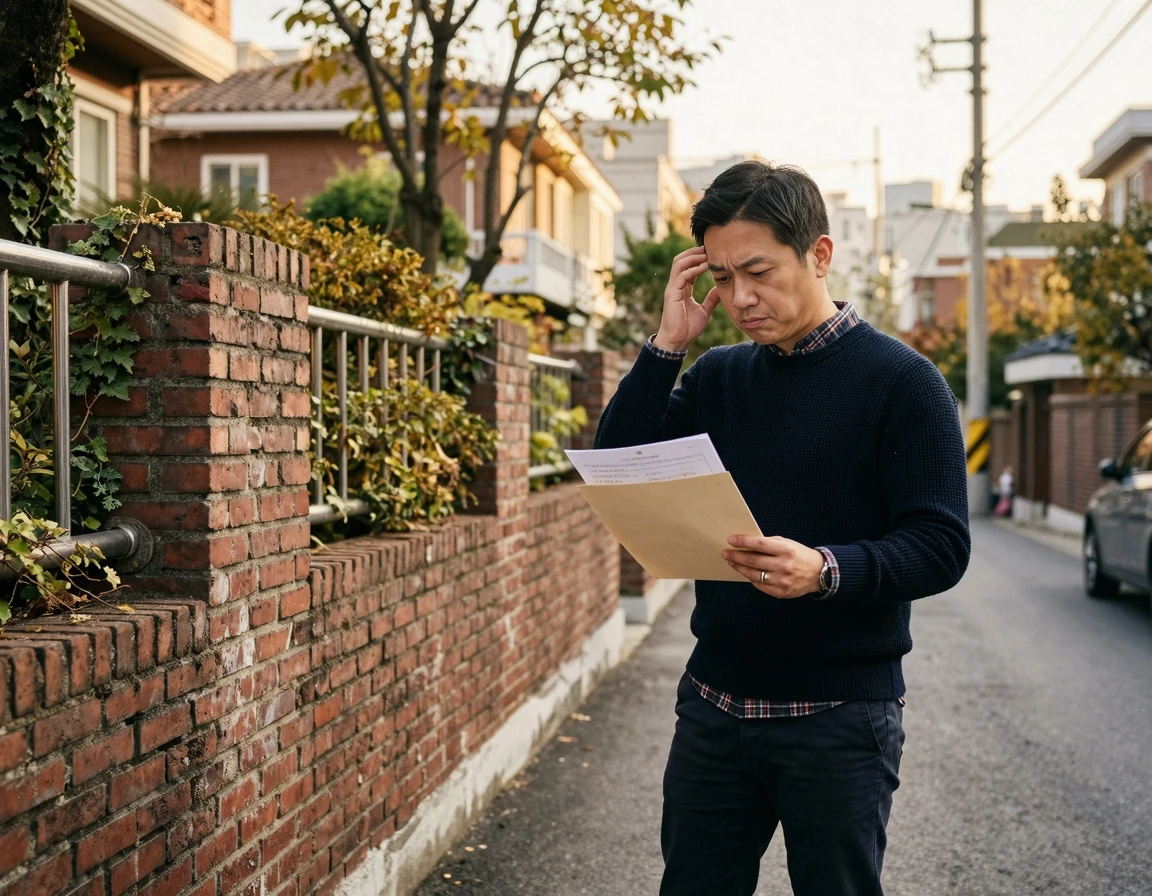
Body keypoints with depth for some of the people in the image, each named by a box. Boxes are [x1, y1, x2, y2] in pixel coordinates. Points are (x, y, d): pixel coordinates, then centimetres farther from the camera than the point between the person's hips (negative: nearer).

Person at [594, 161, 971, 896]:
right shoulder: (717, 377, 8)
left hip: (841, 717, -4)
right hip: (714, 704, 5)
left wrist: (827, 571, -31)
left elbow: (942, 545, -13)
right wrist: (668, 342, -6)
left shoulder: (899, 380, -8)